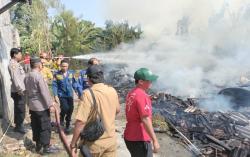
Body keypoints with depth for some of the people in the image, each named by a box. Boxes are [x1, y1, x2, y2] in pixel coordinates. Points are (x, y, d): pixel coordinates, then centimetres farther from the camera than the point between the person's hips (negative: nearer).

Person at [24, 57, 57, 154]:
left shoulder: (27, 77, 6)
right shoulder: (38, 76, -20)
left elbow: (27, 91, 12)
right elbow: (44, 92, -21)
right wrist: (50, 105, -16)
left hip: (32, 106, 8)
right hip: (42, 106, -8)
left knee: (35, 126, 16)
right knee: (45, 127, 2)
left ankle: (38, 145, 27)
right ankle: (46, 147, 10)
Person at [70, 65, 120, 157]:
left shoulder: (88, 94, -21)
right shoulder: (112, 91, -3)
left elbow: (81, 121, -24)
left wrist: (73, 144, -14)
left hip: (94, 143, -4)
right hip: (111, 140, 4)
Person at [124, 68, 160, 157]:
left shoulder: (131, 93, 7)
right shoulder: (142, 96, -21)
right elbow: (145, 120, -25)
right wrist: (155, 140, -21)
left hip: (129, 136, 9)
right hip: (140, 139, -9)